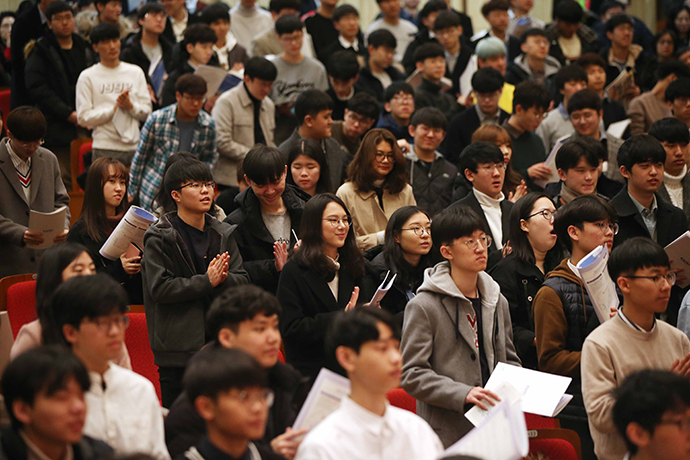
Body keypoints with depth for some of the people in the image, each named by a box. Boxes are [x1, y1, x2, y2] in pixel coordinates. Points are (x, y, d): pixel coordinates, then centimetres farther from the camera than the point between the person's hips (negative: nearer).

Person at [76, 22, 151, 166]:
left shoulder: (136, 72, 14)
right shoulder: (87, 77, 3)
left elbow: (147, 112, 11)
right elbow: (83, 117, -5)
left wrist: (131, 106, -9)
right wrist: (114, 108, -11)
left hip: (135, 147, 3)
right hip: (105, 149, -3)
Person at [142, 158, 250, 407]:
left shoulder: (223, 234, 12)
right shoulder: (160, 237, -4)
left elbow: (243, 282, 8)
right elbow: (160, 288, -13)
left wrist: (223, 279, -15)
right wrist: (207, 282, -17)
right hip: (178, 347, -5)